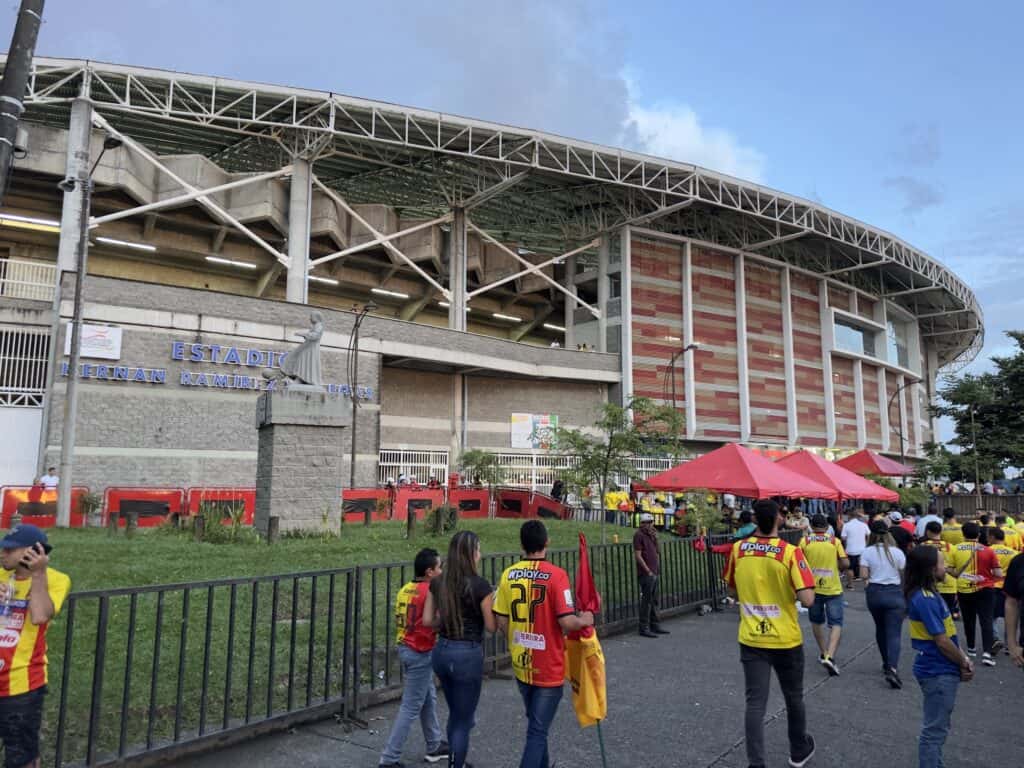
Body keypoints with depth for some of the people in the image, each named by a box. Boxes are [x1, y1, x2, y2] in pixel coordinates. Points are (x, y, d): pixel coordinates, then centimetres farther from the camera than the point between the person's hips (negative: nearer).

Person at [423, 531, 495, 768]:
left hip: (441, 651, 7)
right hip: (467, 655, -6)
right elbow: (491, 626, -9)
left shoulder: (437, 582, 2)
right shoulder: (479, 585, -16)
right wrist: (493, 604, 6)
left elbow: (428, 620, 5)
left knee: (455, 713, 26)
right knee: (463, 720, 9)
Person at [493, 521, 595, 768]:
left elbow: (501, 622, 0)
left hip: (521, 665, 5)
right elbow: (566, 622, -22)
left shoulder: (508, 574, -4)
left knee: (535, 723, 26)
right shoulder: (556, 575, -18)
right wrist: (585, 620, -1)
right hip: (548, 668, -5)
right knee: (538, 730, 6)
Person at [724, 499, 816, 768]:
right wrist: (792, 590, 0)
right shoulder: (790, 552, -16)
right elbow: (807, 599, -20)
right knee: (794, 698, 20)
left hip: (751, 640, 1)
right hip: (786, 640, -1)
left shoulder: (738, 550, -4)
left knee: (755, 703, 4)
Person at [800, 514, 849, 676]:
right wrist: (835, 567, 13)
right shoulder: (835, 541, -3)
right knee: (836, 624, 3)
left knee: (816, 621, 21)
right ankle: (830, 657, -14)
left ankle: (824, 653, 29)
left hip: (813, 588, 1)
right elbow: (845, 564, -7)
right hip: (833, 588, -1)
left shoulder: (805, 541, -4)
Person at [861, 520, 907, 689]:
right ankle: (892, 667, -21)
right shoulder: (897, 552, -5)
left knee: (880, 629, 21)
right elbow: (904, 575, 0)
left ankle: (886, 663, 30)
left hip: (874, 593, 1)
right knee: (894, 633, -4)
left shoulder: (868, 552, -5)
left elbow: (863, 575, -8)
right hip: (894, 593, -1)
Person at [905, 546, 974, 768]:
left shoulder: (927, 594, 6)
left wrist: (963, 659, 3)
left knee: (936, 728, 23)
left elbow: (948, 632, 12)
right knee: (935, 731, 2)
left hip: (940, 670, 10)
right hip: (938, 673, -10)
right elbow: (942, 642, -21)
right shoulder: (926, 600, -25)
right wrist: (964, 663, -5)